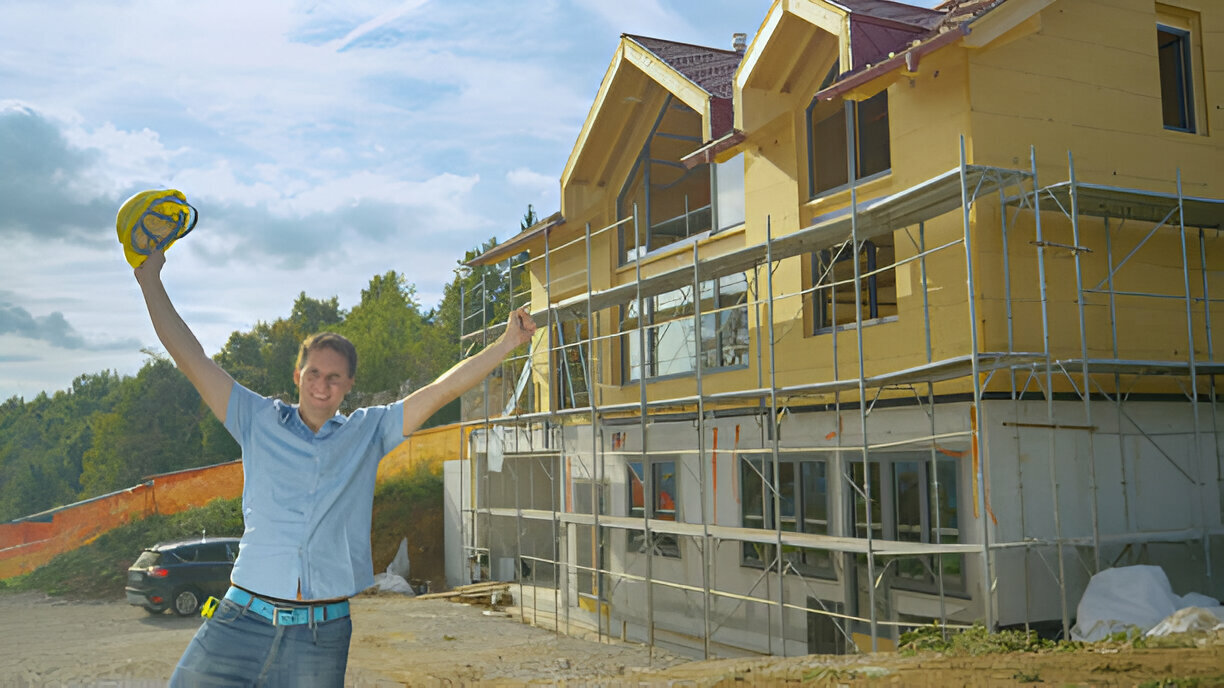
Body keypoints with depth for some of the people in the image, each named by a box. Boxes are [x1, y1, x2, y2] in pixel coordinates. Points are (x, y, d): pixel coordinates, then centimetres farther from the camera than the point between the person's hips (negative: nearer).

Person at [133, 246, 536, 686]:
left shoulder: (368, 432, 10)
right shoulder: (259, 421, 9)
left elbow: (443, 389, 10)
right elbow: (192, 361, 7)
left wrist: (508, 342, 9)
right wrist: (150, 281, 7)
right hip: (243, 619, 0)